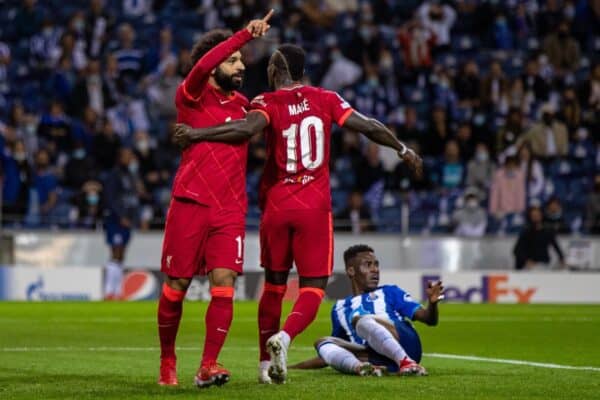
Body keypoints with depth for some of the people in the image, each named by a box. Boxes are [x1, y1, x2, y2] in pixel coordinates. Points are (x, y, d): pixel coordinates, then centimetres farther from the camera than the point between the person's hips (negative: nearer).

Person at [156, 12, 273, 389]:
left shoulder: (243, 104, 16)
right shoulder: (192, 97, -1)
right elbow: (203, 65, -22)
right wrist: (245, 35, -26)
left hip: (230, 209, 4)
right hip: (190, 203, -4)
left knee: (224, 283, -11)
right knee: (177, 286, 3)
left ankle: (208, 365, -12)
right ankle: (167, 360, 20)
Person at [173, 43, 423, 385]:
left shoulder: (268, 103, -5)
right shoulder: (325, 99, 3)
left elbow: (247, 128, -25)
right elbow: (368, 126, 4)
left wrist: (196, 135, -25)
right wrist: (404, 150, 18)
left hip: (276, 206, 0)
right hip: (315, 208, 0)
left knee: (274, 285, 15)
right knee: (313, 287, 2)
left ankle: (266, 363, 18)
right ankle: (284, 337, -26)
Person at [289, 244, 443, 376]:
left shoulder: (389, 293, 21)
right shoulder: (340, 308, 29)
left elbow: (429, 319, 11)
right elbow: (328, 356, 33)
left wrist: (432, 303, -13)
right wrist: (291, 367, 26)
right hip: (379, 361, 3)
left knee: (361, 319, -25)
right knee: (323, 343, -10)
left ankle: (407, 363, -45)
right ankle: (359, 367, -41)